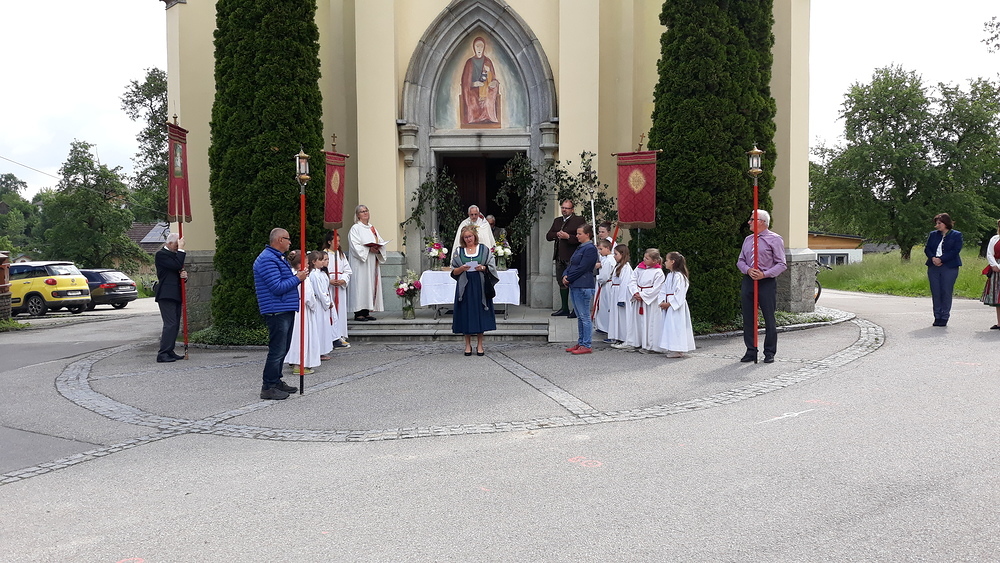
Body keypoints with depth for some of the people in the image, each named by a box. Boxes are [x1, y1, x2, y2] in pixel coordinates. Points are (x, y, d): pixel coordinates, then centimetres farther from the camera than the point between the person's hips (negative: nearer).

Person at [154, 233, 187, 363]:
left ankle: (169, 352, 15)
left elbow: (179, 271, 25)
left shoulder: (175, 254, 21)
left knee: (175, 325, 9)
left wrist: (184, 275, 2)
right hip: (166, 295, -9)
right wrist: (181, 249, -12)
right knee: (170, 324, -15)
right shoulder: (161, 254, -8)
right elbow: (176, 265, -20)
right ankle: (162, 354, -14)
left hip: (175, 296, 9)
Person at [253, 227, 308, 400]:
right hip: (277, 312, -11)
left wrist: (298, 276, 8)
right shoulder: (267, 260, -16)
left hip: (286, 310, 11)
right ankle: (268, 387, -1)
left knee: (282, 349, 16)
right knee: (277, 350, -8)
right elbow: (277, 287, -21)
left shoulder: (278, 258, 18)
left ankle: (276, 381, 26)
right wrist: (297, 278, -13)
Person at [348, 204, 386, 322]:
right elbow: (355, 246, -13)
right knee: (361, 285, -9)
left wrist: (378, 249, -9)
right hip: (360, 262, -7)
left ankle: (366, 311, 9)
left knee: (371, 285, 4)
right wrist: (369, 249, -22)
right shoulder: (355, 228, -2)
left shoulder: (372, 228, 18)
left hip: (372, 263, 7)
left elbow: (381, 242, 13)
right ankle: (358, 313, -8)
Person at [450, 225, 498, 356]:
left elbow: (491, 267, 3)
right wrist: (462, 269, -14)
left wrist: (482, 268, -16)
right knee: (466, 315, 1)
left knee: (480, 314, 1)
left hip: (480, 286, 0)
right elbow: (454, 272, 5)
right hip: (465, 287, 1)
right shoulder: (458, 251, 7)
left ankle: (479, 345, 9)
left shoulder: (484, 249, 6)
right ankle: (468, 345, 11)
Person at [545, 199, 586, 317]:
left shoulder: (579, 220, -4)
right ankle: (564, 308, 20)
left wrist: (568, 237, -19)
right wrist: (557, 234, -6)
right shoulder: (557, 221, 18)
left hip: (572, 257, -7)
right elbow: (548, 236, 13)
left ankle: (577, 310, -1)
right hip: (560, 257, 7)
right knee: (562, 282, 12)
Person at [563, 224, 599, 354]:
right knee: (579, 317, 14)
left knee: (585, 316, -5)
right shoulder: (580, 248, 18)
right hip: (574, 285, 10)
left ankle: (586, 345, 0)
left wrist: (569, 278, -12)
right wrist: (565, 275, -1)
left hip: (584, 286, -10)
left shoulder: (590, 249, -12)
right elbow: (571, 264, 17)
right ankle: (580, 343, 21)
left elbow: (582, 268, -17)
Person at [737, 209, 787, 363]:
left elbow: (781, 264, -6)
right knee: (748, 318, 6)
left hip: (767, 282, -5)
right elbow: (741, 261, 17)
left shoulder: (774, 239, -2)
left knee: (769, 319, 0)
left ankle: (769, 352, 10)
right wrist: (748, 270, -5)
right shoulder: (748, 239, 15)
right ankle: (751, 351, 15)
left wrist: (764, 274, -18)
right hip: (748, 281, 5)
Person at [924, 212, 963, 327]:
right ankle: (937, 317, 9)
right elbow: (927, 249, 10)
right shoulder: (933, 234, 16)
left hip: (949, 267, -4)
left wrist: (941, 259, -16)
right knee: (935, 292, 2)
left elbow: (955, 251, -8)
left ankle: (944, 317, 3)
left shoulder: (956, 235, 3)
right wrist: (933, 258, -10)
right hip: (933, 266, 4)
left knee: (946, 292, -4)